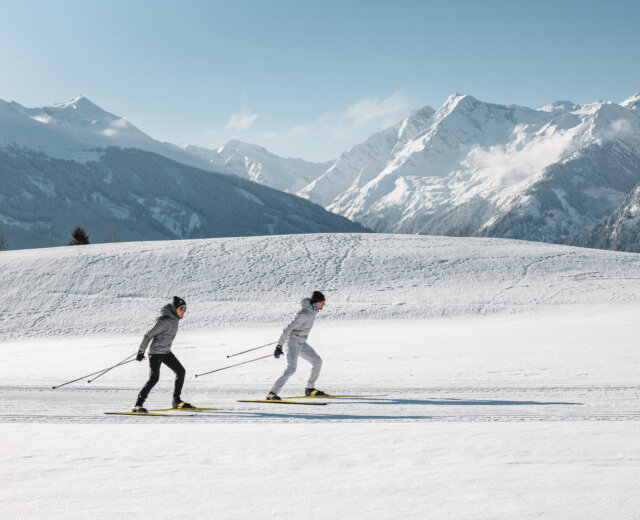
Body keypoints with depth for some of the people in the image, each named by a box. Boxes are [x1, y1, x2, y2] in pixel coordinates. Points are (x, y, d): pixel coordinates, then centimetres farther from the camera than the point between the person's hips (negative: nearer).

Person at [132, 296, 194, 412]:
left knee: (181, 371, 10)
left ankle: (177, 401, 20)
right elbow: (148, 335, -21)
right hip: (156, 352, -9)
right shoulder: (165, 321, -26)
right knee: (154, 378, -19)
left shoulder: (174, 318, 1)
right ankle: (138, 405, -16)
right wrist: (141, 351, -17)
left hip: (166, 352, 9)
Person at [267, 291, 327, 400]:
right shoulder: (304, 313, -25)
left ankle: (310, 389, 22)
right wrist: (279, 345, -25)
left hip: (301, 343, 9)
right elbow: (288, 328, -25)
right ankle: (272, 393, -22)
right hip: (293, 342, -9)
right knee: (291, 368, -23)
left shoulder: (312, 310, 2)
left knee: (317, 361, 12)